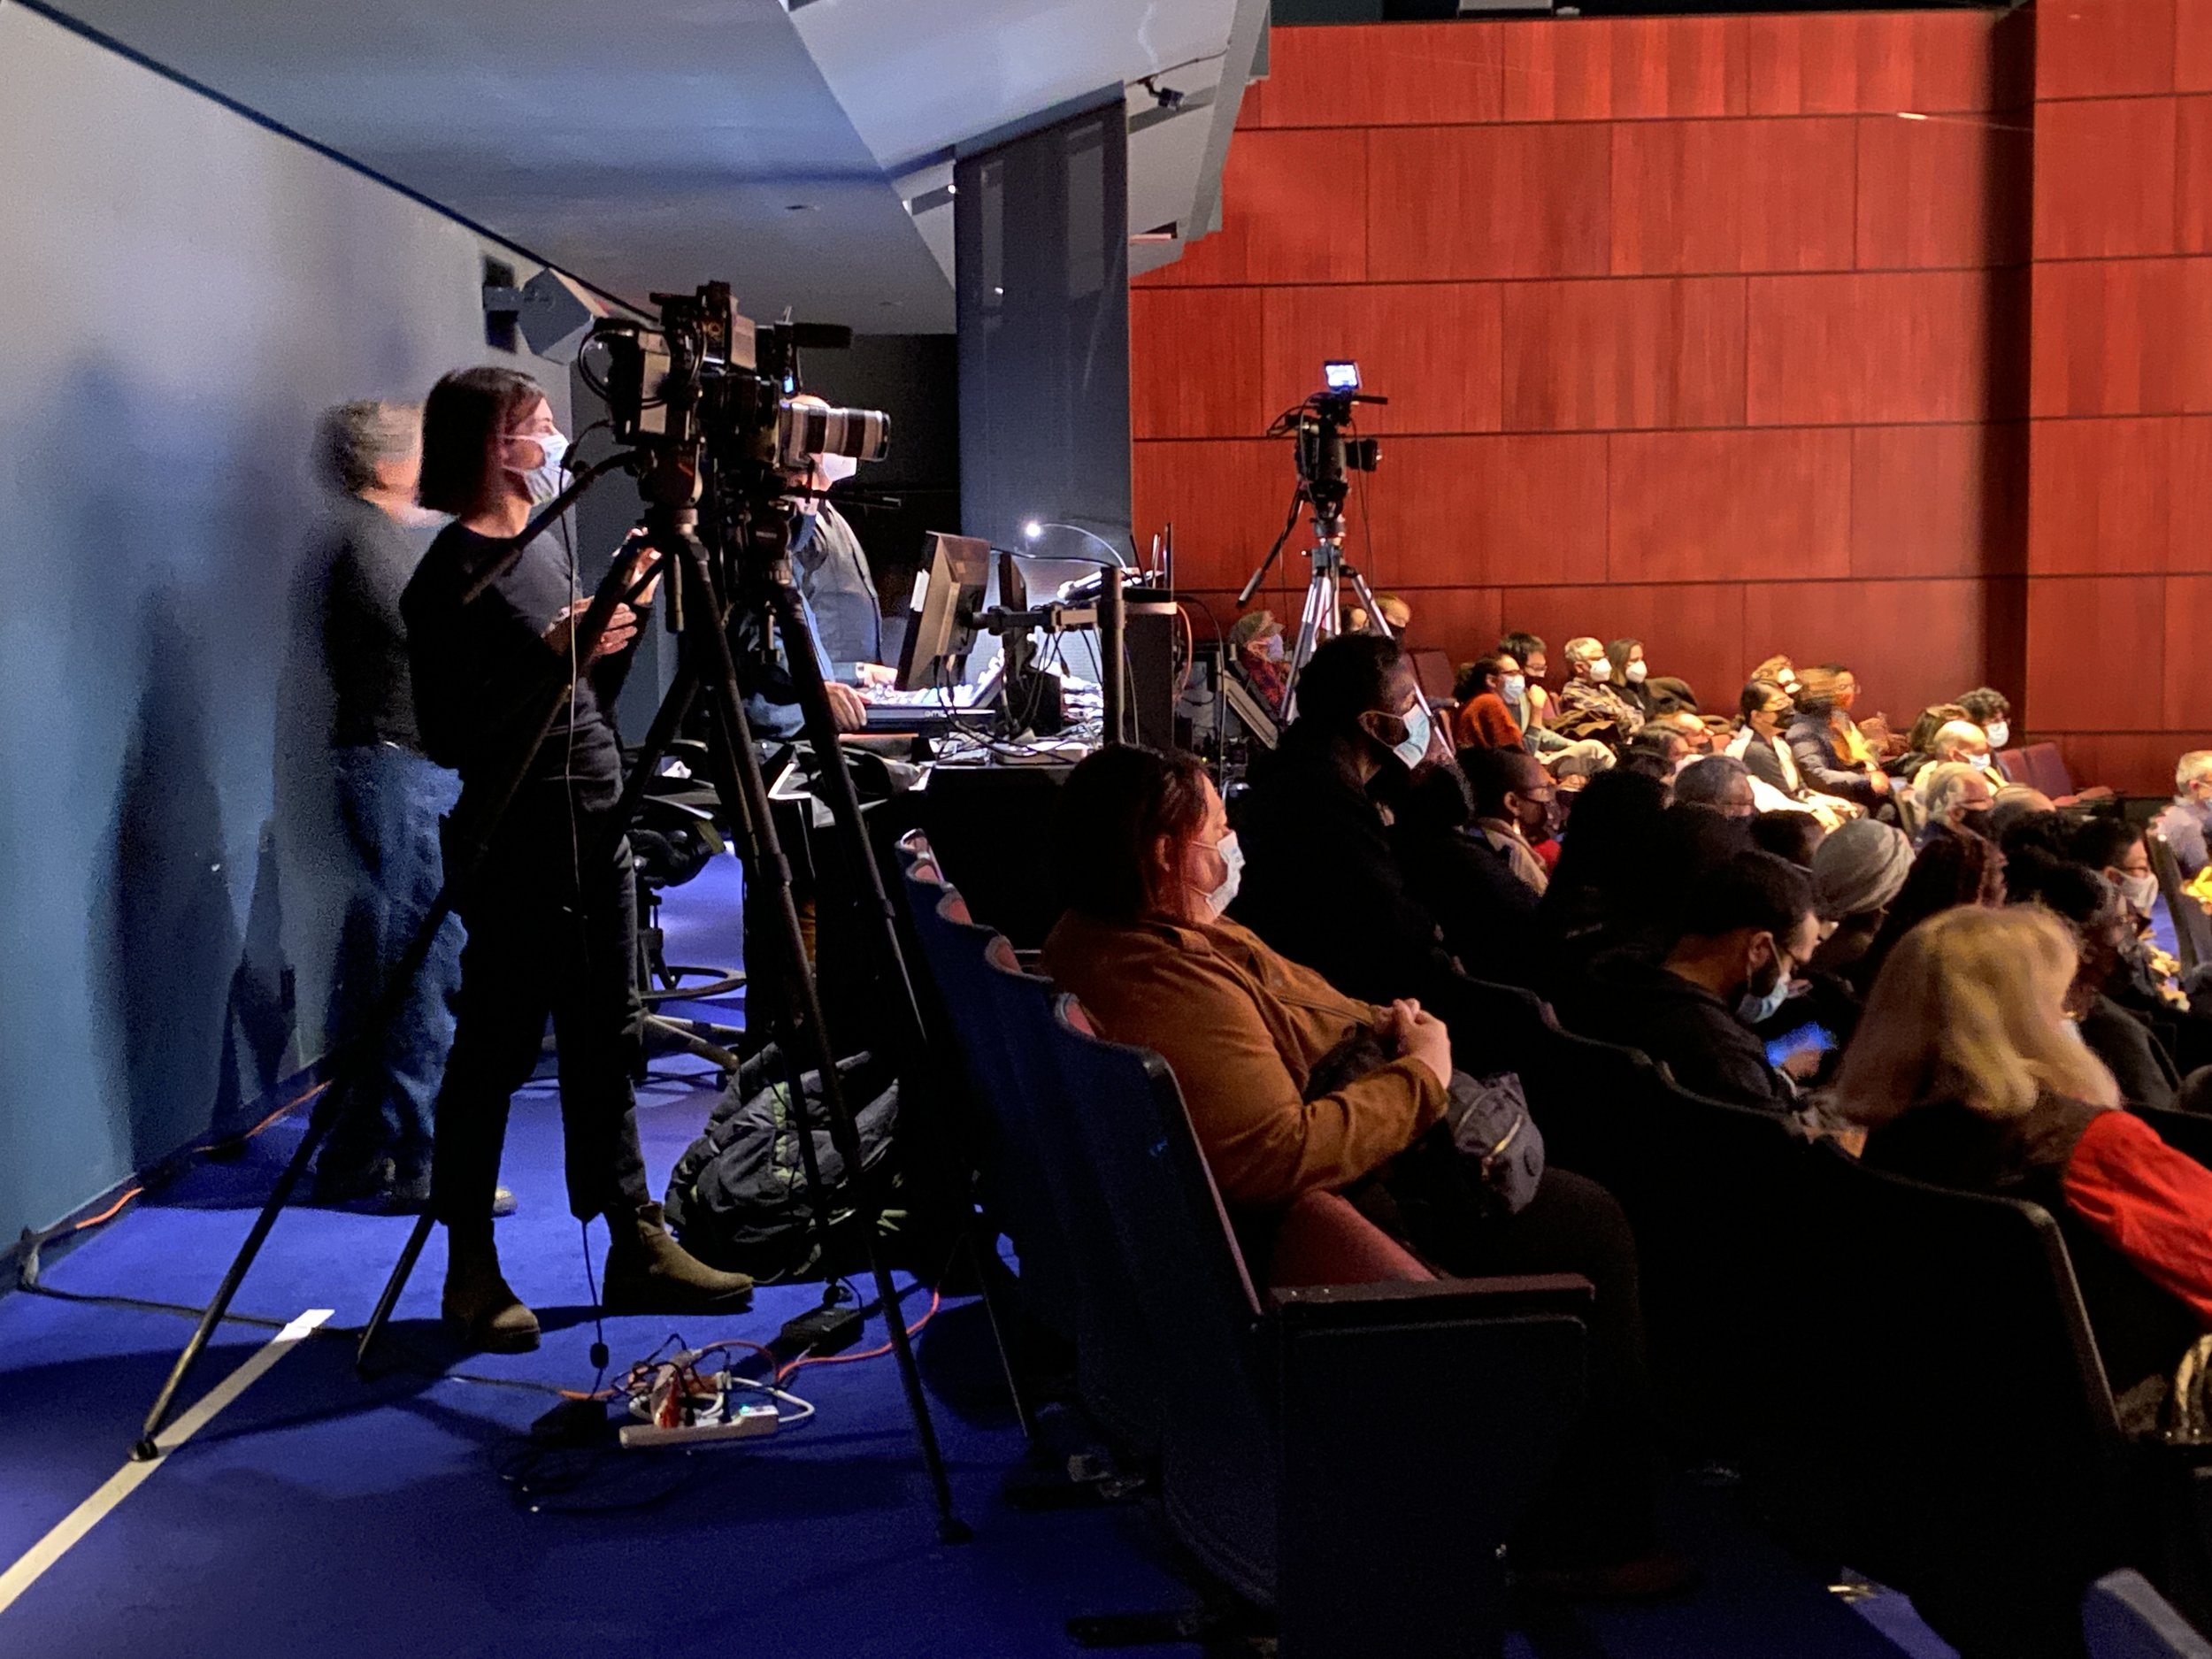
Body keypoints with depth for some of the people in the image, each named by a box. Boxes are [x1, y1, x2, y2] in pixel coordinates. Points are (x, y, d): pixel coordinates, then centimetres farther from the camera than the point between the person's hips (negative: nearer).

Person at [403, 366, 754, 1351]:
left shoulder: (546, 546, 14)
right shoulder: (453, 574, -12)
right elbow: (448, 735, -18)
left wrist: (624, 614, 7)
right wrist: (553, 652, -24)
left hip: (597, 830, 9)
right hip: (520, 845, -9)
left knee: (605, 1042, 12)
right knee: (496, 1052, 0)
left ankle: (635, 1243, 19)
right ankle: (471, 1270, 11)